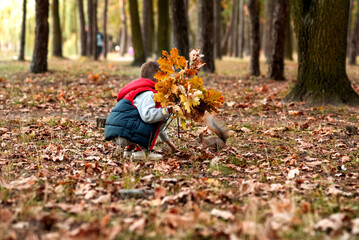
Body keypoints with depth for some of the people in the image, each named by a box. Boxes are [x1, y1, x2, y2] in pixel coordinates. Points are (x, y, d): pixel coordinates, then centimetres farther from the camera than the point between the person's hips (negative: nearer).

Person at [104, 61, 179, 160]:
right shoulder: (147, 94, -7)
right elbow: (148, 116, -27)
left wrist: (168, 141, 38)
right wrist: (167, 111, -15)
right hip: (123, 133, -10)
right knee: (161, 115, -8)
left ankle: (129, 148, 17)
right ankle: (140, 150, -9)